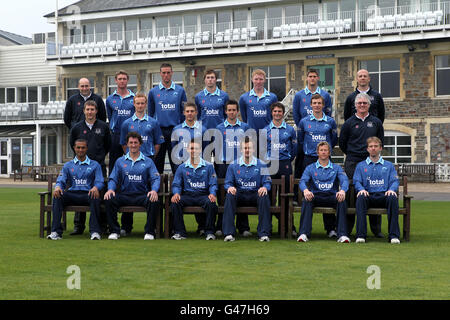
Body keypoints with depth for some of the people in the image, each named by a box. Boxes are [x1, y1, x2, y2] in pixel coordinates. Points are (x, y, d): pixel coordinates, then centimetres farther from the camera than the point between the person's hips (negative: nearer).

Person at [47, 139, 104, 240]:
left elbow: (100, 182, 2)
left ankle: (95, 231, -36)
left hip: (87, 194, -2)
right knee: (57, 197, -29)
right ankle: (56, 231, -32)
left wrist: (95, 187, -24)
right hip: (72, 193, 2)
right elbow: (61, 180, 8)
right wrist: (57, 187, -18)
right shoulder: (68, 165, 20)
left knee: (95, 198, -37)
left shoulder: (94, 165, 14)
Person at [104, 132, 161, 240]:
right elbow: (113, 179, 12)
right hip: (124, 195, 1)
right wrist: (110, 189, -10)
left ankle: (149, 232, -17)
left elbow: (156, 179, 3)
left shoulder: (148, 161, 12)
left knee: (154, 202, -33)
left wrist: (154, 190, -18)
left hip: (142, 195, -1)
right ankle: (114, 231, -13)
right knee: (109, 200, -28)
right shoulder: (120, 161, 16)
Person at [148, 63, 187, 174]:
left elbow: (184, 111, 6)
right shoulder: (153, 92, 7)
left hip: (175, 130, -1)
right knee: (158, 162, 6)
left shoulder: (180, 91, 5)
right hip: (158, 130, 1)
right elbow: (150, 113, 12)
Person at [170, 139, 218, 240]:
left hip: (203, 195, -1)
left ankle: (209, 232, -22)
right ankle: (179, 232, -21)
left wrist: (212, 194, -16)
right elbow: (176, 184, 11)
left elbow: (213, 184, 6)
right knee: (175, 202, -29)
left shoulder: (208, 166, 11)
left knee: (211, 203, -34)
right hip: (187, 195, 1)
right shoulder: (182, 168, 15)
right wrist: (176, 193, -12)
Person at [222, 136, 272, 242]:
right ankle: (229, 233, -34)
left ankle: (264, 233, -32)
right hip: (240, 195, 1)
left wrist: (265, 187, -20)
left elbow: (267, 182, 5)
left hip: (255, 194, -1)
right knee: (229, 196, -32)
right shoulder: (233, 166, 11)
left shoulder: (261, 165, 8)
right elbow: (227, 183, 9)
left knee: (264, 196, -33)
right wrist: (230, 187, -17)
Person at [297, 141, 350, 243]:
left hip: (332, 197, 0)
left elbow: (344, 180, -1)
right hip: (316, 196, 0)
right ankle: (303, 234, -42)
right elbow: (302, 181, -1)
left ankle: (342, 234, -37)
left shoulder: (336, 168, 17)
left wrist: (342, 190, -27)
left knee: (342, 200, -32)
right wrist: (305, 190, -27)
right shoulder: (310, 168, 16)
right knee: (306, 200, -34)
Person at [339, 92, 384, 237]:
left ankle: (376, 229, 7)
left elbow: (381, 142, 19)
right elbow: (342, 143, 12)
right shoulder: (349, 123, 6)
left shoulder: (376, 122, 11)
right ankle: (347, 228, 6)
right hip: (352, 163, -1)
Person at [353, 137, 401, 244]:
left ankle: (394, 235, -35)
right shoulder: (361, 166, 21)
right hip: (368, 196, 0)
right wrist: (362, 189, -15)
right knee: (361, 197, -36)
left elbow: (395, 181, 10)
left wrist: (391, 189, -14)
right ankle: (360, 234, -39)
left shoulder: (389, 165, 22)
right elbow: (357, 181, 9)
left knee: (393, 198, -35)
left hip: (384, 196, 0)